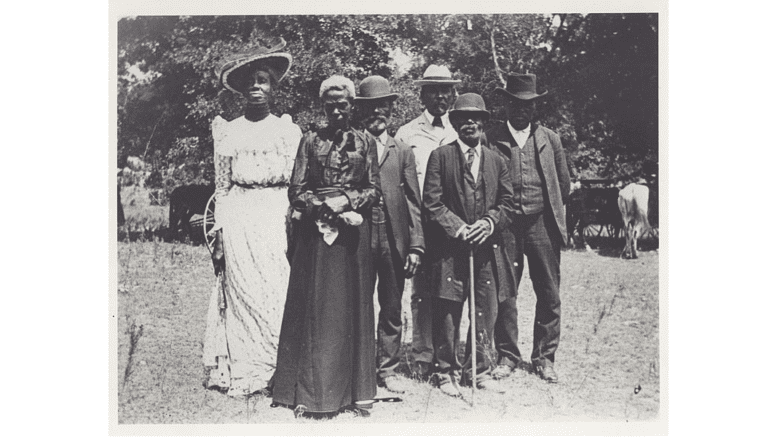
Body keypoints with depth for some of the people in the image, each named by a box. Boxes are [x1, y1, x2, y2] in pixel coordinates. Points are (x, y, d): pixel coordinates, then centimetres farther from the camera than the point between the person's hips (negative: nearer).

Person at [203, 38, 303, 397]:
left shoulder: (289, 131, 10)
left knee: (281, 294, -3)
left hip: (279, 220, 0)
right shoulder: (228, 132, 9)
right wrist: (219, 237, 2)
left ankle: (281, 371, 6)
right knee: (243, 293, -2)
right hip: (240, 222, 0)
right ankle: (245, 373, 7)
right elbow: (222, 188, 9)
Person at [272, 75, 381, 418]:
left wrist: (346, 202, -11)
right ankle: (308, 392, 6)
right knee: (313, 308, -1)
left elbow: (374, 191, 6)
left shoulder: (366, 142, 10)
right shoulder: (310, 141, 9)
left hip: (353, 231, 1)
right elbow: (296, 191, 3)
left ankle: (353, 391, 11)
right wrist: (325, 207, -11)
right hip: (315, 232, 0)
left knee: (352, 308, 3)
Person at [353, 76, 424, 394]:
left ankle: (387, 369, 21)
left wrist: (415, 245, 0)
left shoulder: (403, 152, 12)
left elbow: (413, 202, 7)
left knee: (392, 309, 9)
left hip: (394, 241, 2)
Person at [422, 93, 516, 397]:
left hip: (487, 248, 4)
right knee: (447, 313, 2)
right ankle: (446, 372, 17)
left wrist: (490, 222, -7)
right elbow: (431, 202, -4)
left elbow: (507, 202, 12)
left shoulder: (496, 161, 14)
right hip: (449, 249, -3)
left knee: (486, 313, 7)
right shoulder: (440, 156, 2)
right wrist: (458, 228, -14)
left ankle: (479, 371, 22)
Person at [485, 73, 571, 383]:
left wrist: (550, 211, 13)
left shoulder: (550, 139, 10)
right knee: (504, 293, 3)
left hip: (542, 224, 2)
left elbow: (564, 186, 17)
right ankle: (507, 355, 16)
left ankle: (544, 358, 17)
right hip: (505, 226, -2)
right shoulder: (491, 139, 2)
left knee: (549, 295, 4)